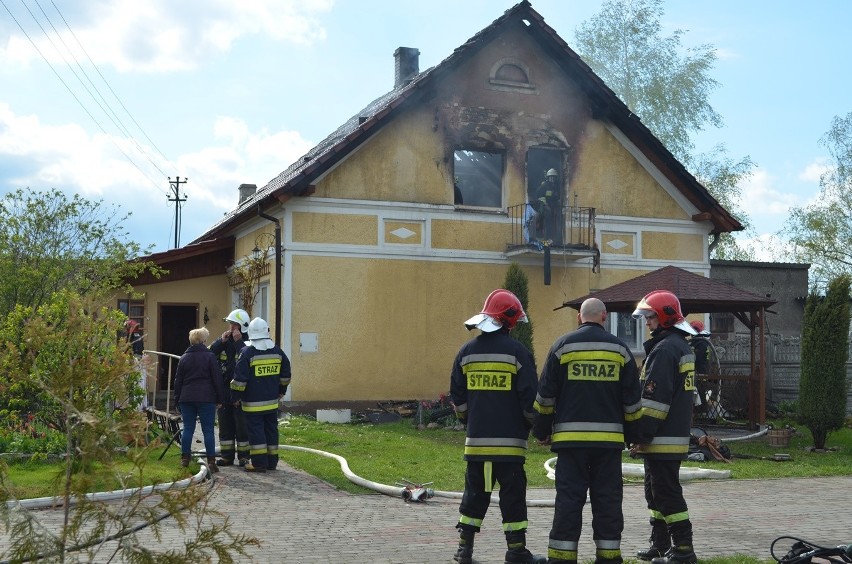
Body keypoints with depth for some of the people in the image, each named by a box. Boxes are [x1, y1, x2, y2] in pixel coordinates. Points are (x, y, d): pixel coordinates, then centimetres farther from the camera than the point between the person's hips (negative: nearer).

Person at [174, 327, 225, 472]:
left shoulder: (184, 358, 9)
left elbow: (178, 381, 11)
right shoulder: (209, 356, -2)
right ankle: (211, 461, -4)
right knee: (208, 430, -2)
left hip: (186, 398, 3)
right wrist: (220, 398, 2)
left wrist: (177, 400, 17)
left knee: (188, 428, 9)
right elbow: (217, 379, -4)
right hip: (206, 399, -3)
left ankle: (185, 458, 9)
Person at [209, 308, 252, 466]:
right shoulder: (223, 340, 10)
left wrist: (238, 341, -21)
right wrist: (221, 341, -12)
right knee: (225, 425, 12)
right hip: (224, 391, 6)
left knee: (242, 425, 1)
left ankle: (244, 456, 10)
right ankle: (227, 455, 21)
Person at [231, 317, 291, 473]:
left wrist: (236, 396, -1)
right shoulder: (277, 351, 5)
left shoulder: (247, 352, -12)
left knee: (255, 431, -1)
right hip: (272, 401, 5)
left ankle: (259, 462, -2)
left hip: (253, 403, -5)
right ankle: (272, 461, 17)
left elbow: (239, 378, -12)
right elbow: (285, 374, 15)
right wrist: (282, 390, 28)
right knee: (271, 430, 12)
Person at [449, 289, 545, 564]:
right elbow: (530, 396, -7)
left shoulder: (467, 351, 6)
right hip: (510, 440, -4)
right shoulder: (517, 351, -8)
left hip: (476, 439, 4)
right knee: (512, 494, 3)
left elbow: (457, 396, 11)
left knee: (475, 492, 13)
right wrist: (536, 425, 8)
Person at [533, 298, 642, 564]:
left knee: (569, 498, 1)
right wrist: (630, 433, 19)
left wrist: (542, 431, 10)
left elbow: (546, 394, 2)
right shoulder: (619, 348, 6)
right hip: (609, 438, 1)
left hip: (570, 437, -1)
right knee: (608, 499, 8)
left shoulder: (562, 346, 2)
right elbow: (633, 398, 9)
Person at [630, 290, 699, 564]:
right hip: (676, 434, 11)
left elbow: (655, 398, -22)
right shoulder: (682, 346, 17)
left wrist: (641, 436, -18)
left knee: (667, 492, -6)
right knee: (656, 491, 17)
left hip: (661, 439, -11)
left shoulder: (664, 349, -17)